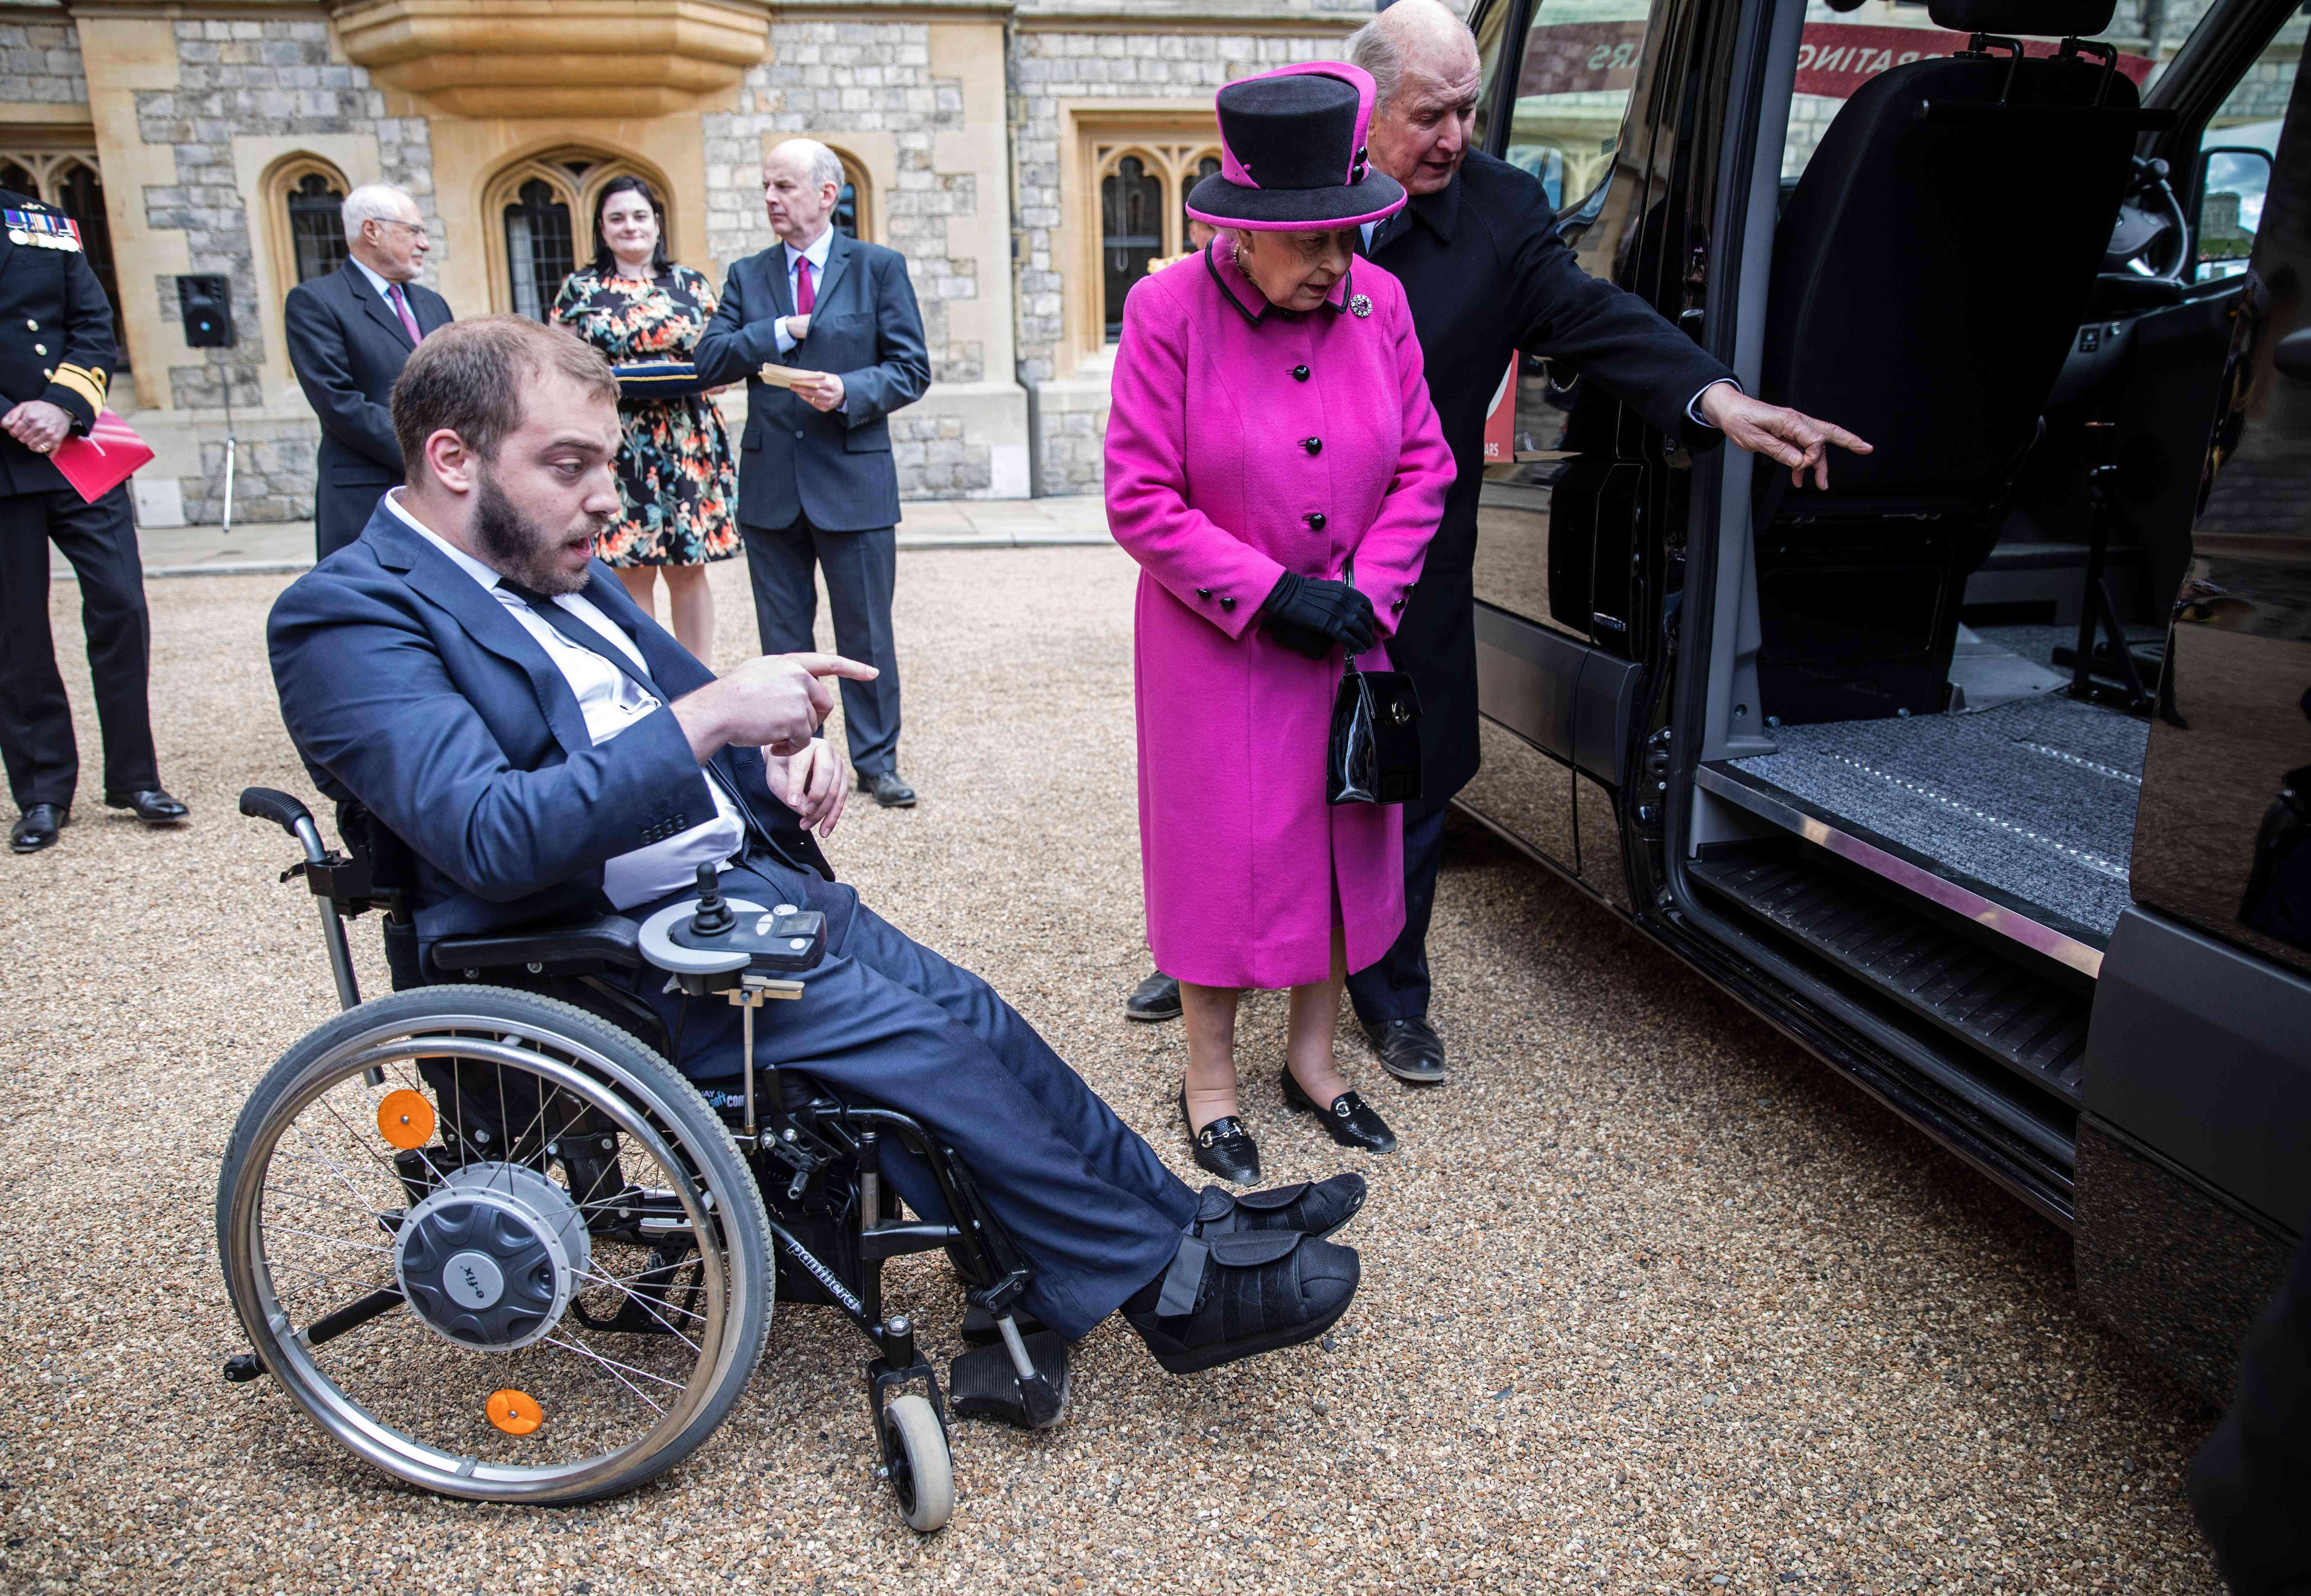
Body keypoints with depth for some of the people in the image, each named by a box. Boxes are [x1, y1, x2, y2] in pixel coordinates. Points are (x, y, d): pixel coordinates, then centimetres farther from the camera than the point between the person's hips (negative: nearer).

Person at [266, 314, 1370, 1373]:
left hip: (746, 877, 8)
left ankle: (1183, 1219, 12)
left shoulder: (554, 567, 12)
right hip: (621, 955, -8)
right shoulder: (348, 617, -13)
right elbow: (495, 839, -26)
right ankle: (1168, 1286, -4)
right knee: (920, 1044, -16)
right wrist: (710, 718, -29)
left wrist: (784, 754, -1)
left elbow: (689, 695, 22)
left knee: (972, 1014, 0)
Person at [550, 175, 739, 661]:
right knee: (631, 572, 0)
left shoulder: (692, 284, 11)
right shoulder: (579, 289, 9)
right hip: (615, 445, 0)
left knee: (689, 569, 4)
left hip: (688, 443, 1)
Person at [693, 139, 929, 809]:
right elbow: (710, 361, 0)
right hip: (770, 484, 3)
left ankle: (876, 761, 17)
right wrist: (781, 331, -11)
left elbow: (912, 370, -3)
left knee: (866, 633, 4)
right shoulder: (747, 276, 10)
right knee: (783, 635, 11)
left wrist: (850, 392, -19)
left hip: (853, 480, -3)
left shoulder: (879, 268, 2)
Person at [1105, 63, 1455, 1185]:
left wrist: (1368, 591, -8)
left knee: (1341, 842, 12)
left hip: (1346, 637, 4)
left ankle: (1313, 1056, 32)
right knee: (1221, 853, 5)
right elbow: (1140, 502, -13)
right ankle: (1210, 1077, 25)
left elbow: (1424, 465, 5)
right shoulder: (1169, 311, -13)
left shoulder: (1377, 302, -2)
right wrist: (1269, 594, -16)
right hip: (1217, 649, -4)